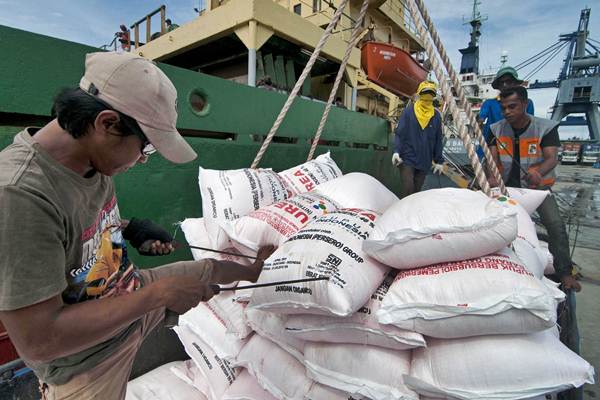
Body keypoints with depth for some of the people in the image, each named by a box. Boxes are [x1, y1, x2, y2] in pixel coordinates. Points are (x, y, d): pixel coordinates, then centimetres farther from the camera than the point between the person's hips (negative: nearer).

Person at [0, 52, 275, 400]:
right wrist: (158, 293, -26)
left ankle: (258, 266, 35)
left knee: (210, 268, 12)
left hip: (132, 295, 7)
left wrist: (129, 228, -4)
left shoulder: (95, 162, -10)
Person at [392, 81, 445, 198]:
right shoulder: (408, 111, 0)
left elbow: (438, 141, 13)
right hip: (407, 159, -3)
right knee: (408, 188, -12)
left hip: (425, 162, 4)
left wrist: (439, 161, 12)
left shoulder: (436, 116, 10)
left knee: (416, 191, 7)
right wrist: (396, 151, -19)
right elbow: (400, 133, -5)